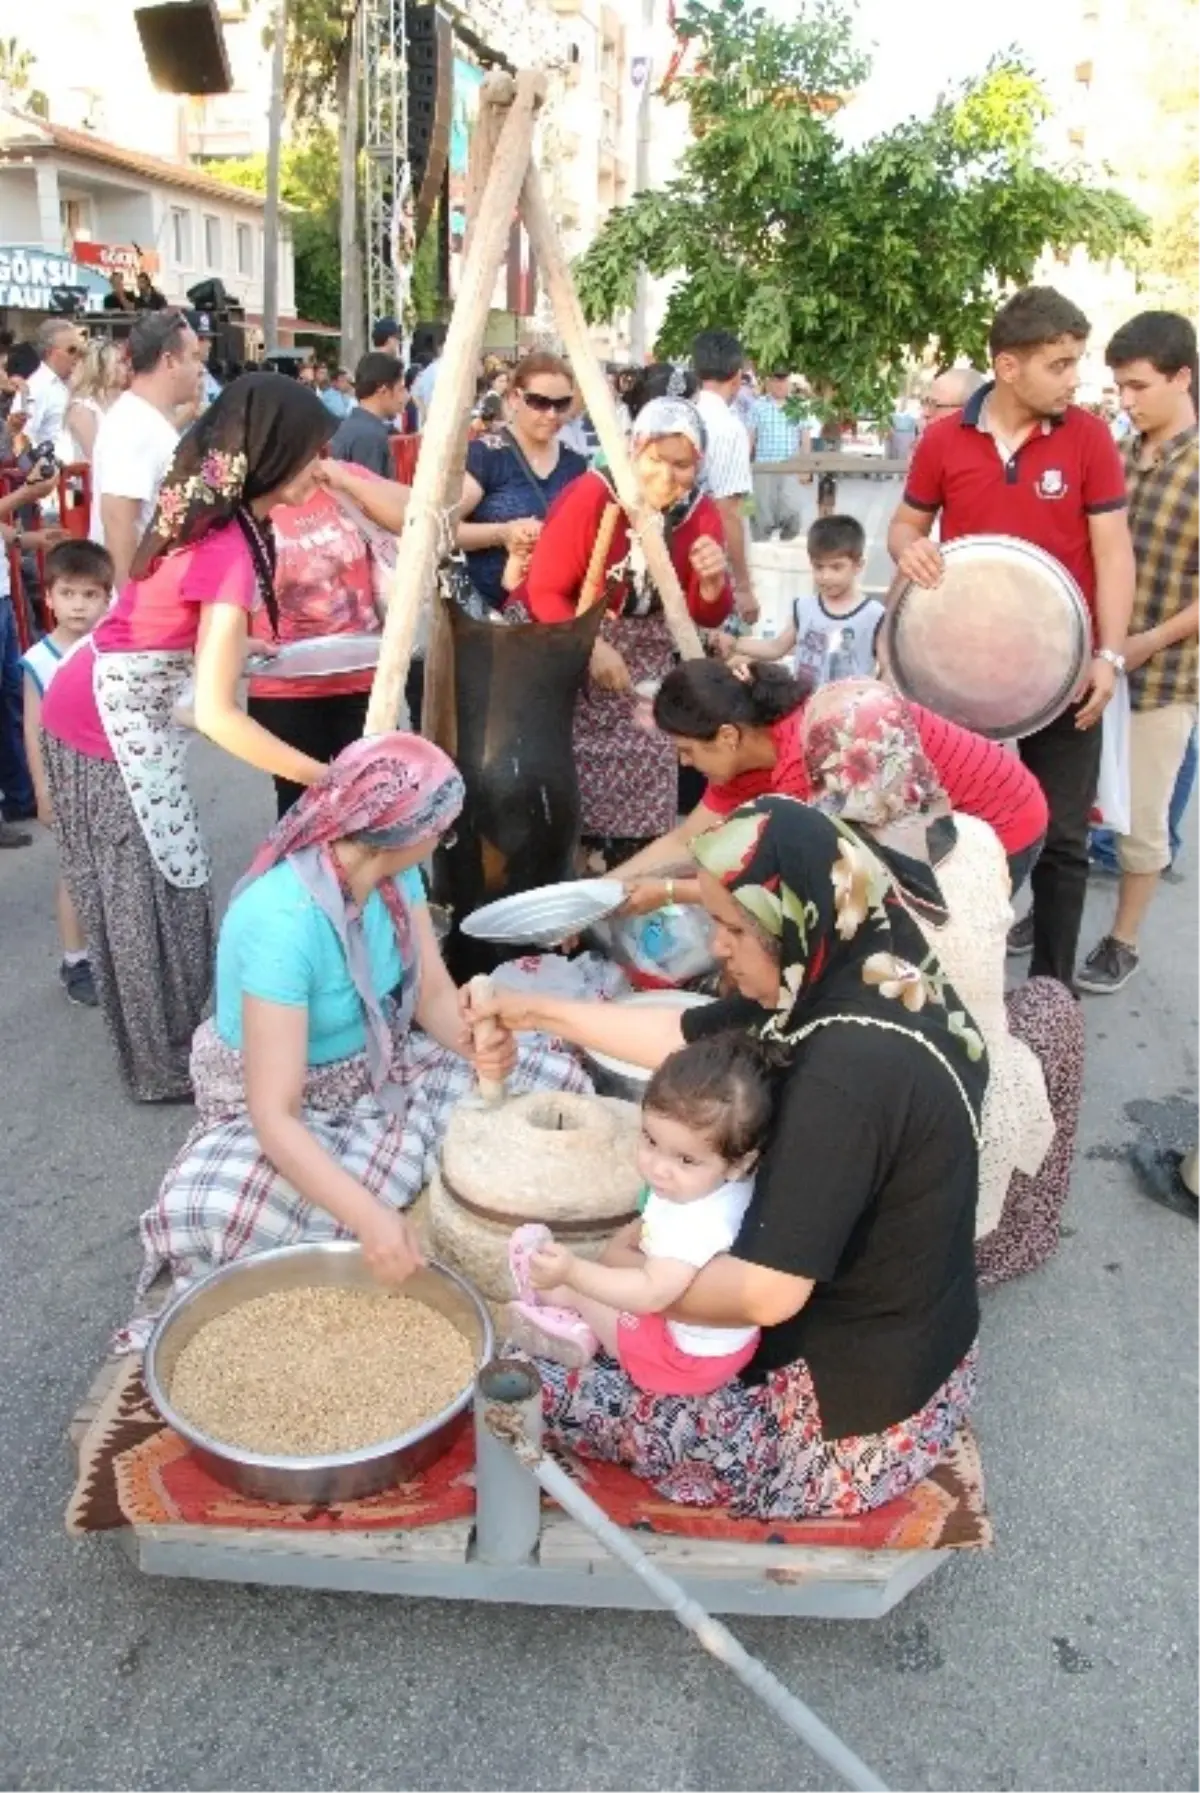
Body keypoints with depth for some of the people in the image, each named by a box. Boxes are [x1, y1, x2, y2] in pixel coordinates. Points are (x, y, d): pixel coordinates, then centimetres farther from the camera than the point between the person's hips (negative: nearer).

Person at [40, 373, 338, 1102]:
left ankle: (160, 1038, 32)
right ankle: (167, 1064, 18)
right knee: (159, 884, 3)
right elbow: (216, 714, -33)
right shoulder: (231, 551, -28)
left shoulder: (206, 507, -2)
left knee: (136, 883, 17)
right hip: (111, 724, -9)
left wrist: (241, 643, 7)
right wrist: (325, 778, -32)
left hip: (103, 705, 9)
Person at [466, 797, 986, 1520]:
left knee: (519, 1381, 2)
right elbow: (686, 1038, 8)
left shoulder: (851, 1072, -34)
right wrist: (540, 1010, 10)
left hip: (855, 1403, -9)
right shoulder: (863, 980, -5)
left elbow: (766, 1295, -31)